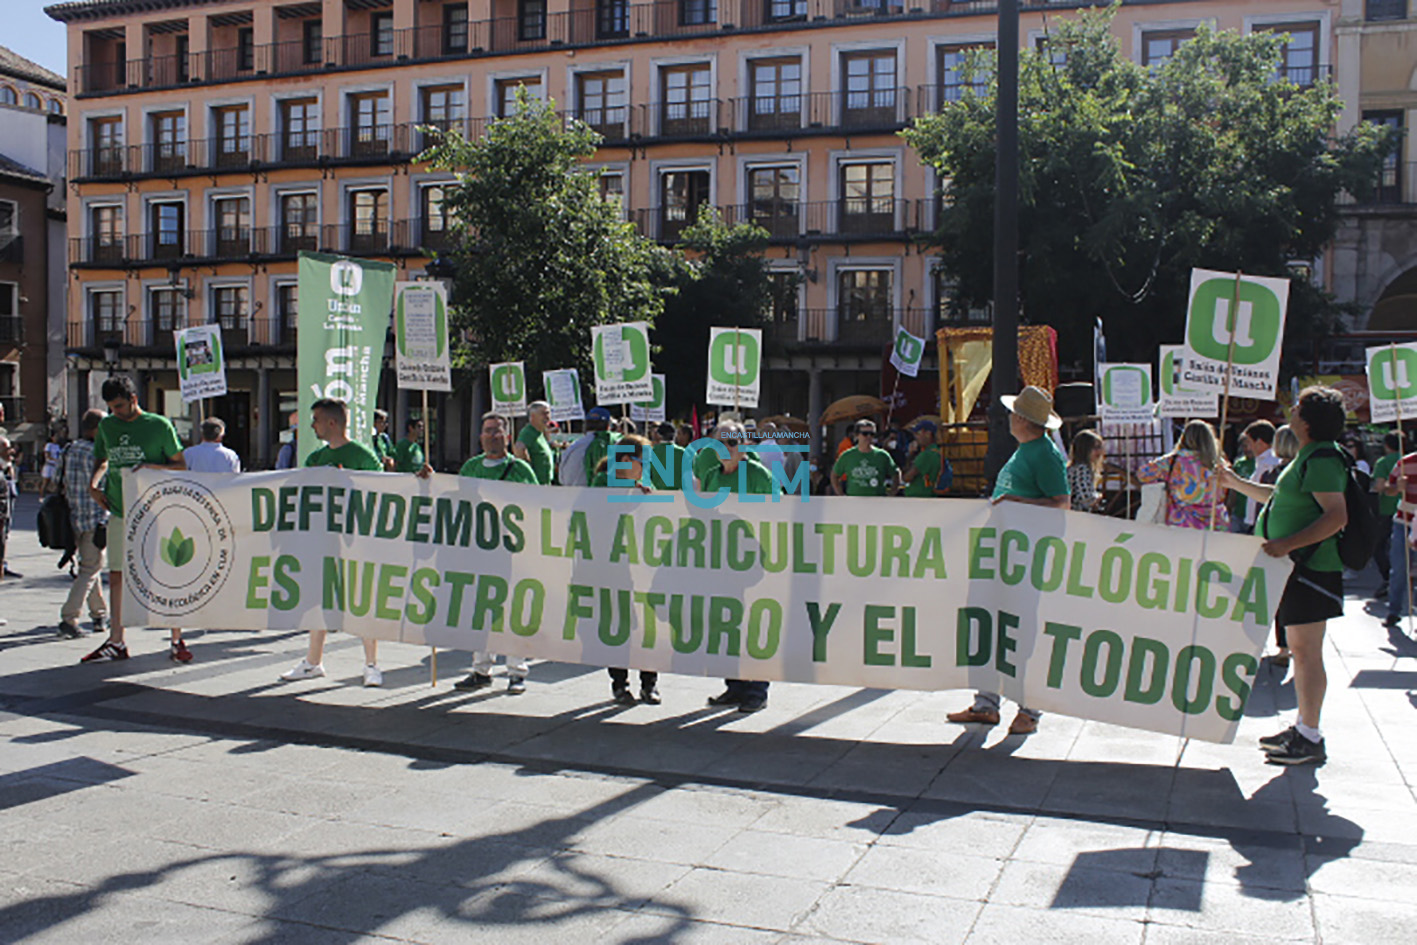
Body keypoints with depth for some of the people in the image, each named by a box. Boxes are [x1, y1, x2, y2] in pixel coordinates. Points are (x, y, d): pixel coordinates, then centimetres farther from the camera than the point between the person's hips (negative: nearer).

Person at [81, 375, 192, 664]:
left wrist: (151, 467, -17)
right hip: (119, 510, 5)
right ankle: (116, 642, 15)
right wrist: (94, 483, 4)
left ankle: (177, 641, 4)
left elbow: (181, 465, -1)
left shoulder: (159, 425, -4)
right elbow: (101, 460, 23)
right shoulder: (107, 425, 11)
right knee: (116, 575, 7)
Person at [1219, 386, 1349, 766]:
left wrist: (1288, 544, -29)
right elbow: (1278, 496, 30)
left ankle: (1310, 740, 0)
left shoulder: (1321, 461, -17)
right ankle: (1303, 727, 25)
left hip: (1312, 567, -11)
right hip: (1298, 566, 11)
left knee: (1306, 651, -6)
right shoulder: (1310, 457, 16)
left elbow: (1337, 515, -26)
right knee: (1301, 650, 16)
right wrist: (1235, 483, 30)